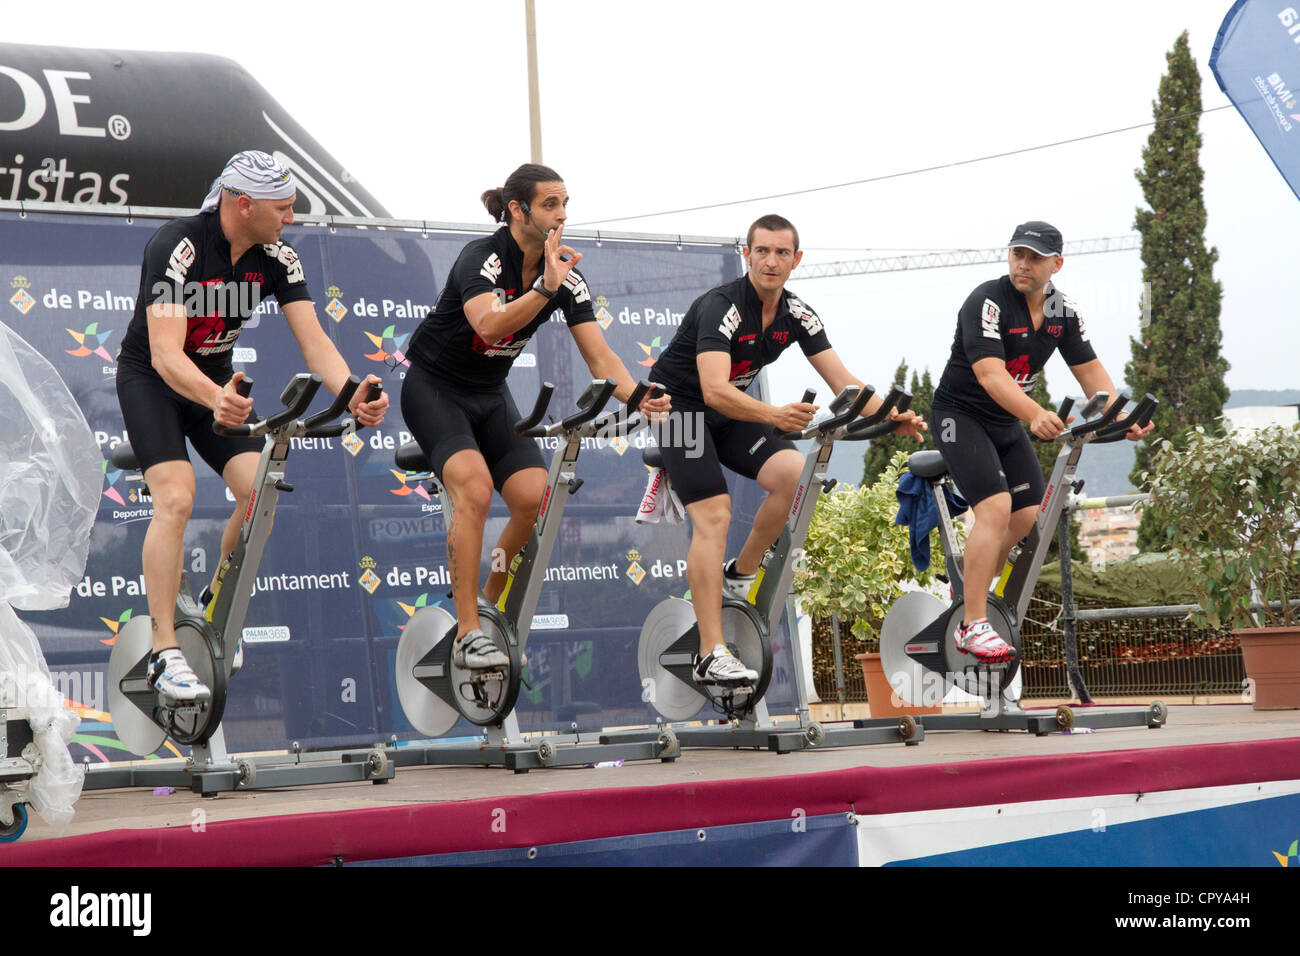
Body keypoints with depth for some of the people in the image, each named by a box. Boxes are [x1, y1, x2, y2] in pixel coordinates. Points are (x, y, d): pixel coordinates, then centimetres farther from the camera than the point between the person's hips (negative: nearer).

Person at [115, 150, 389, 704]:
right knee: (176, 499, -22)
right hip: (151, 377, -5)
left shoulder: (277, 258, -12)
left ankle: (216, 603, 15)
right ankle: (165, 654, -18)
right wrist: (216, 400, -58)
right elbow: (166, 354, -38)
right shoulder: (177, 247, -30)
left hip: (217, 378, 5)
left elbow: (313, 340, -17)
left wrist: (352, 394, -37)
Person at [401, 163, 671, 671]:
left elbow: (599, 356, -11)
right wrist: (545, 288, -55)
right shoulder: (482, 257, -23)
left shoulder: (566, 274, -6)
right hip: (433, 386, -6)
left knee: (536, 499, -14)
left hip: (490, 394, 6)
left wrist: (639, 396, -28)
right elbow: (489, 324, -43)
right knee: (475, 488, -28)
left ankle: (494, 603, 9)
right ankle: (468, 634, -22)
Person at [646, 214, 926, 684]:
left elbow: (843, 383, -5)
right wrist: (774, 415, -53)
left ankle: (740, 575, 5)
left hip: (730, 411, 6)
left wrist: (890, 416, -22)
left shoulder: (797, 314, -5)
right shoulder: (721, 306, -26)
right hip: (679, 407, -6)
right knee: (713, 516, -21)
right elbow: (714, 390, -38)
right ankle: (711, 656, -22)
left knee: (794, 474, -18)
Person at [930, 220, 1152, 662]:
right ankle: (973, 626, -21)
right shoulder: (987, 302, -22)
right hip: (960, 414, -8)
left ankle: (970, 582, 27)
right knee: (996, 508, -22)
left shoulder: (1063, 311, 0)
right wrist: (1036, 415, -48)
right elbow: (990, 374, -34)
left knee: (1030, 516, 3)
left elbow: (1089, 369, 2)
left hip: (1009, 423, 8)